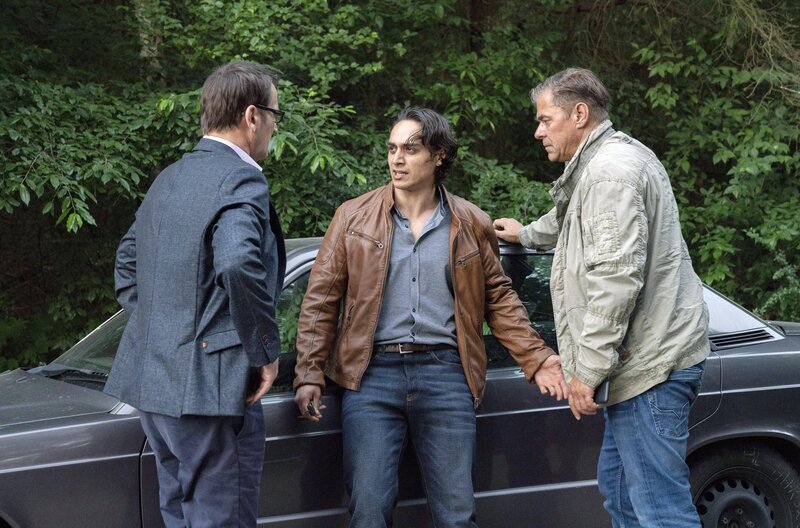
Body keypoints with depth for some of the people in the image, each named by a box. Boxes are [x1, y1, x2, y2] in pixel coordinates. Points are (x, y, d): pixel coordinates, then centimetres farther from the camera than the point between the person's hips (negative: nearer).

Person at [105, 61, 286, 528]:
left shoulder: (169, 179, 14)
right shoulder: (242, 180, -14)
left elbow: (128, 262, 22)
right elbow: (238, 264, -30)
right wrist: (266, 352, -19)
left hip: (154, 379, 9)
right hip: (211, 383, -9)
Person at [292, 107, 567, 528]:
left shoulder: (471, 224, 9)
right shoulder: (354, 217, 6)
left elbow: (500, 300, 14)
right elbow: (320, 300, 5)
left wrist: (536, 359, 4)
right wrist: (309, 376, -3)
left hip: (445, 373, 1)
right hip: (372, 372, 0)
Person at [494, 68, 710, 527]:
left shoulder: (611, 169, -15)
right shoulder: (603, 163, 19)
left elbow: (617, 276, -24)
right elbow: (572, 221, 43)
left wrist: (588, 368, -22)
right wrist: (526, 234, 56)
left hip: (653, 360, -11)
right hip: (643, 358, 11)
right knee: (618, 488, 18)